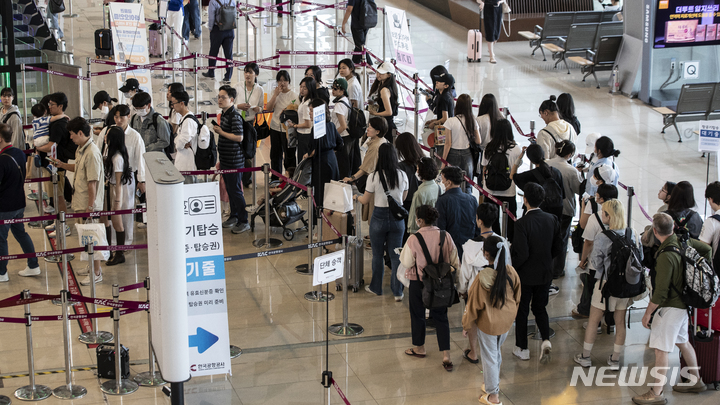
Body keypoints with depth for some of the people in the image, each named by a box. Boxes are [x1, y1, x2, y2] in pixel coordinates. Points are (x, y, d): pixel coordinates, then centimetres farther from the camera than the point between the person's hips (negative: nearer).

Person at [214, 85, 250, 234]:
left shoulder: (235, 117, -18)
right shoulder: (224, 114, 12)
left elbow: (239, 137, -25)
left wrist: (221, 132, -19)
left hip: (234, 161, -9)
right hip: (225, 160, 9)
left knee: (236, 191, -4)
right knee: (229, 189, 18)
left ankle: (243, 221, 4)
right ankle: (233, 216, 30)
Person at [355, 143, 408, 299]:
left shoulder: (374, 177, -14)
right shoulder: (402, 175, -3)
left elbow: (366, 200, -3)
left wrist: (356, 197, 18)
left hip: (379, 217, -3)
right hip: (397, 217, 3)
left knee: (377, 255, 14)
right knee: (396, 255, 10)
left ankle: (376, 287, 29)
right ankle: (398, 291, 10)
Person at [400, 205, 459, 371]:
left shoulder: (414, 239, -20)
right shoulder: (445, 236, -9)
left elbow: (407, 263, -11)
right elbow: (454, 262, -1)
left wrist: (402, 253, 8)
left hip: (418, 282, -3)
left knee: (417, 314, 18)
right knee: (441, 317, 10)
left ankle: (419, 348, 35)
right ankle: (446, 355, 3)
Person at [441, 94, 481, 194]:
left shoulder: (450, 122, -11)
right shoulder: (473, 121, -2)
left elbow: (448, 144, -10)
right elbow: (478, 142, 3)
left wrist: (443, 160, -3)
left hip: (453, 155, -3)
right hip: (467, 154, 3)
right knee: (467, 186, 10)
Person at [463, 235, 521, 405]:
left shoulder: (483, 277, -26)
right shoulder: (511, 272, -12)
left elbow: (474, 304, -15)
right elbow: (517, 298, 3)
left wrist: (467, 325, -1)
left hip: (487, 324, -5)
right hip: (506, 321, 5)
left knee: (489, 356, 11)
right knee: (497, 353, 25)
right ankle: (493, 383, 41)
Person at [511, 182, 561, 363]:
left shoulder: (522, 223, -24)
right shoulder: (552, 220, -6)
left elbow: (521, 254, -24)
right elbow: (557, 248, 3)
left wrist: (511, 268, -7)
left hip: (525, 274, -5)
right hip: (545, 273, 5)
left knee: (522, 311, 12)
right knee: (540, 308, 21)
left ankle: (522, 348, 22)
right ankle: (546, 340, 3)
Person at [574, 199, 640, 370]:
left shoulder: (602, 238, -21)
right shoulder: (632, 233, -7)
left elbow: (596, 263, -12)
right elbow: (640, 257, 3)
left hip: (606, 284, -4)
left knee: (593, 320, 12)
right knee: (620, 322, 15)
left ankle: (585, 356, 24)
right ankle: (615, 359, 25)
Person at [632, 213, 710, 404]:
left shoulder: (666, 256, -28)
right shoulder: (682, 241, -4)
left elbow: (660, 292, -25)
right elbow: (706, 249, 15)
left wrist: (648, 313, -14)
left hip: (670, 307, -10)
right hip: (683, 303, 10)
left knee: (661, 350, -3)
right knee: (683, 342, 24)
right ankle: (696, 381, 37)